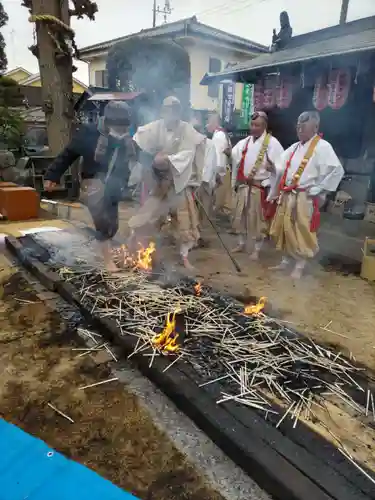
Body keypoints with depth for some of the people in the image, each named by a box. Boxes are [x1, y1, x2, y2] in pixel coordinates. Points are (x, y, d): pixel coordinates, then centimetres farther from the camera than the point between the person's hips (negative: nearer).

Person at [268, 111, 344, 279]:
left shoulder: (322, 147, -9)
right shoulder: (294, 147, 15)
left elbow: (337, 170, -16)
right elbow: (281, 168, 13)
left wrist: (317, 190, -14)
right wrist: (273, 167, -7)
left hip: (304, 198, -7)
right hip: (286, 196, 7)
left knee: (301, 233, 0)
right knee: (283, 230, 13)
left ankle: (299, 266, 15)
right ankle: (285, 260, 29)